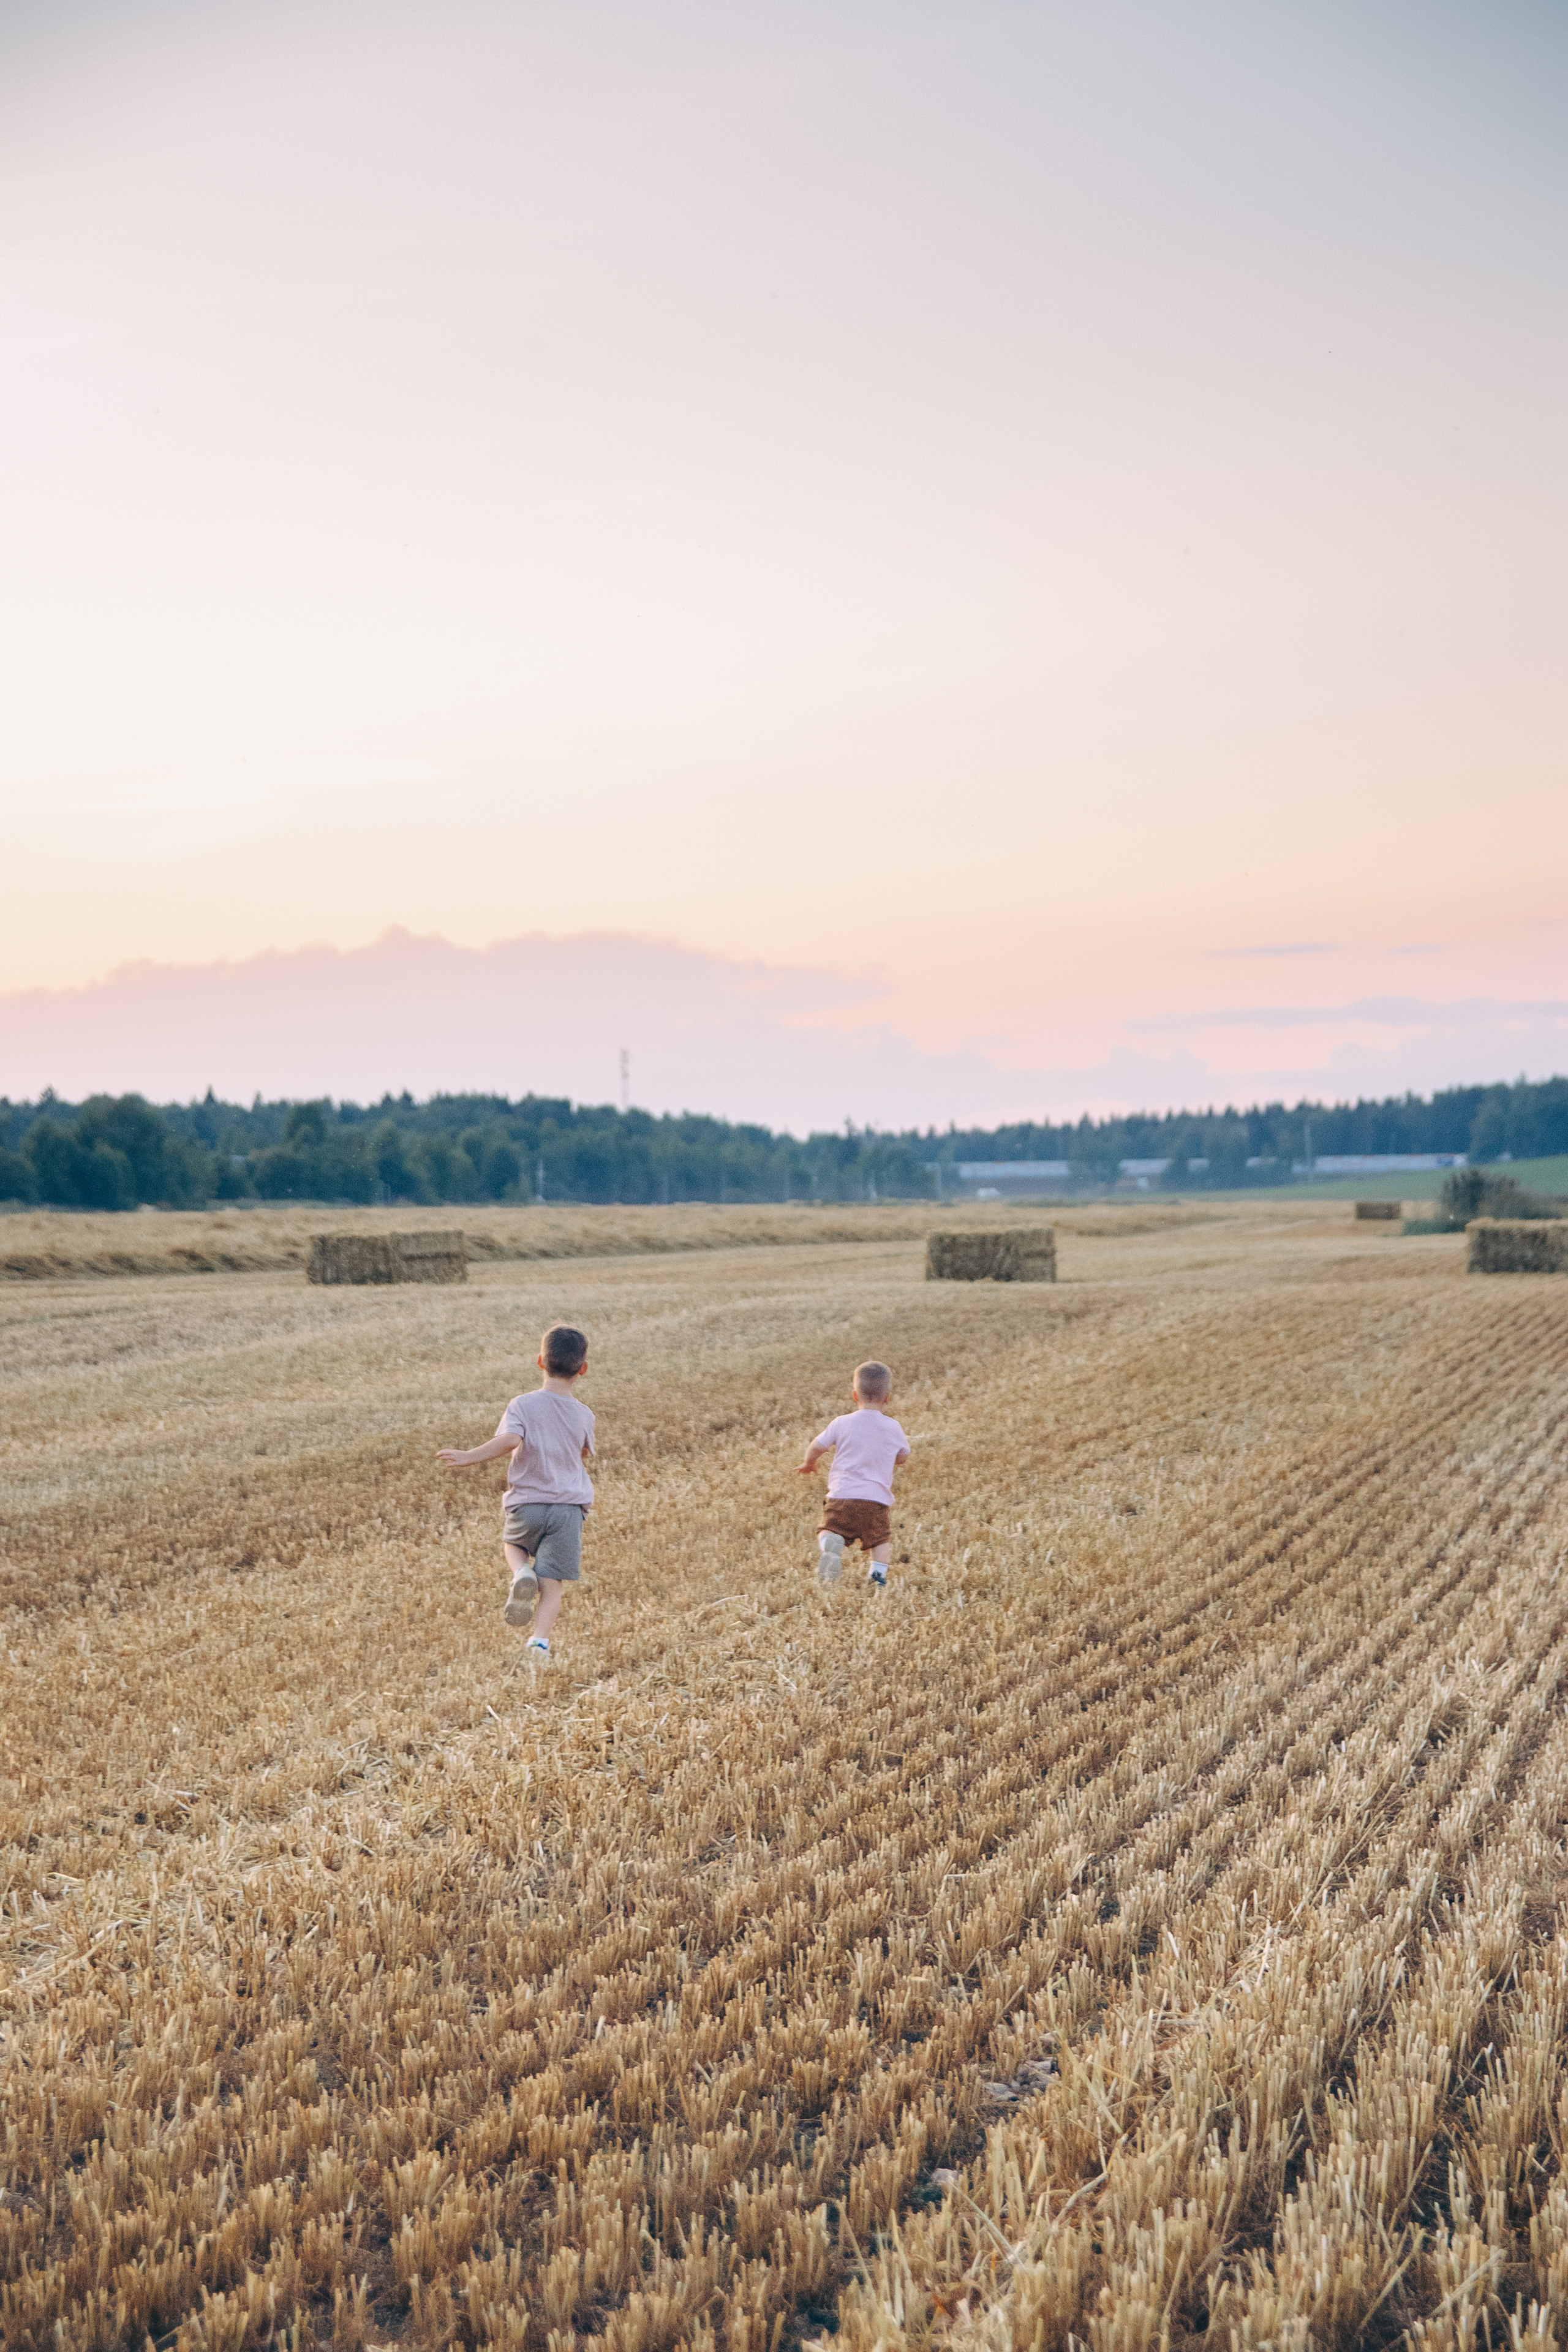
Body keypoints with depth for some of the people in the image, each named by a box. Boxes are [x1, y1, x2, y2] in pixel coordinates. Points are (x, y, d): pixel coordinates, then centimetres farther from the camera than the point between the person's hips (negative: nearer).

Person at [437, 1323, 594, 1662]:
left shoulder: (523, 1405, -6)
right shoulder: (584, 1415, 2)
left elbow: (508, 1440, -24)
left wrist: (467, 1458, -18)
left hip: (526, 1504, -1)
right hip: (569, 1507, 1)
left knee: (513, 1543, 31)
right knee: (552, 1584, 1)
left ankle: (522, 1574, -1)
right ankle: (540, 1638, -21)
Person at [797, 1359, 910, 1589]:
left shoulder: (842, 1423, 3)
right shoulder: (893, 1428, 6)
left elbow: (816, 1447, 6)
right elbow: (903, 1457, 21)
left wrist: (809, 1464, 27)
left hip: (842, 1495, -1)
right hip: (877, 1499, 1)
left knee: (830, 1530, 6)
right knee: (880, 1539, 13)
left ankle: (830, 1545, -27)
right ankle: (878, 1573, -11)